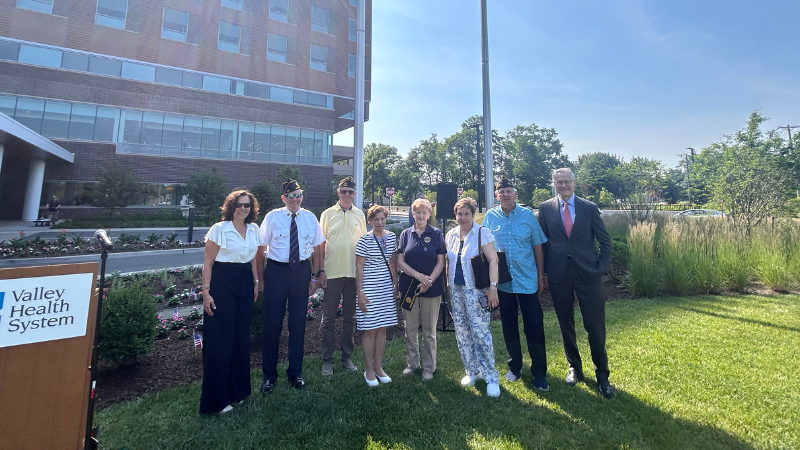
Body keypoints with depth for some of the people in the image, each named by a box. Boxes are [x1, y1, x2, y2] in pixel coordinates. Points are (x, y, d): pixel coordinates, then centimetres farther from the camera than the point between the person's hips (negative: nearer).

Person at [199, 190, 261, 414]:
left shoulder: (254, 229, 8)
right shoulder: (219, 229, -8)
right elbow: (207, 262, -8)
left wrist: (256, 282, 13)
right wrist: (206, 292, -12)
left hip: (245, 284, 5)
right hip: (222, 283, -5)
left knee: (242, 338, 12)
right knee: (220, 340, 1)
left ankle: (238, 389, 30)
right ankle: (217, 399, 17)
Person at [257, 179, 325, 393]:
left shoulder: (310, 218, 2)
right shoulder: (272, 217, -3)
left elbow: (316, 249, 5)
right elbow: (261, 249, -2)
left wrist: (315, 277, 3)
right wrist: (260, 278, -5)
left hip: (301, 272, 2)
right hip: (276, 271, -2)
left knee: (298, 323, 12)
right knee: (272, 323, 6)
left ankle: (295, 372, 31)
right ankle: (269, 374, 28)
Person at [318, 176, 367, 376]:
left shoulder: (360, 215, 7)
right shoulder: (328, 214, 2)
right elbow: (321, 244, 2)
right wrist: (321, 270, -4)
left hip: (354, 273, 2)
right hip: (332, 273, -2)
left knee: (350, 318, 12)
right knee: (328, 318, 6)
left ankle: (347, 357, 27)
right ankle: (327, 359, 21)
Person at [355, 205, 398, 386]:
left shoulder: (392, 237, 5)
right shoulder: (365, 239, -8)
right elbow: (359, 267, -8)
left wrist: (396, 284, 11)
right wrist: (360, 292, -11)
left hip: (387, 288, 5)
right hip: (369, 289, -4)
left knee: (382, 329, 12)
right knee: (370, 329, 3)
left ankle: (378, 367, 26)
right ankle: (369, 370, 20)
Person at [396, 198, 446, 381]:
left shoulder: (436, 234, 0)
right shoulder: (406, 234, 5)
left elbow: (441, 262, -3)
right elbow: (400, 261, 0)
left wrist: (429, 280, -15)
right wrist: (419, 276, -12)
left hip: (431, 288, -2)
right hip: (409, 286, 2)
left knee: (429, 330, 8)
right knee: (410, 329, 11)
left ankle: (429, 368, 24)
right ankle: (412, 363, 29)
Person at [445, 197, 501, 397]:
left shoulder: (482, 233, -7)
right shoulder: (451, 234, 9)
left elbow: (493, 261, -13)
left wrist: (493, 287, -20)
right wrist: (448, 284, 13)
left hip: (476, 290, -6)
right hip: (456, 290, 6)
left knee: (480, 332, -6)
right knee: (461, 332, 11)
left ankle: (491, 377, 13)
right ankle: (472, 371, 29)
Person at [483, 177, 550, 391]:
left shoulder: (527, 215, -2)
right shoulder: (490, 217, 0)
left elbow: (537, 247, 2)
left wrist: (541, 276, 2)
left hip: (527, 280, -1)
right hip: (502, 281, 1)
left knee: (534, 327, 3)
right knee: (509, 326, 14)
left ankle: (539, 373, 21)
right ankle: (515, 366, 34)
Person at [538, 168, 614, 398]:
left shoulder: (590, 208, 1)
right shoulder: (545, 208, 1)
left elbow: (605, 241, 6)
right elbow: (542, 242, 4)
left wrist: (601, 267, -2)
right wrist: (544, 272, 1)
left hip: (588, 275, 0)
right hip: (558, 275, 1)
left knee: (595, 325, 3)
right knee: (566, 325, 12)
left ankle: (602, 374, 24)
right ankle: (574, 368, 31)